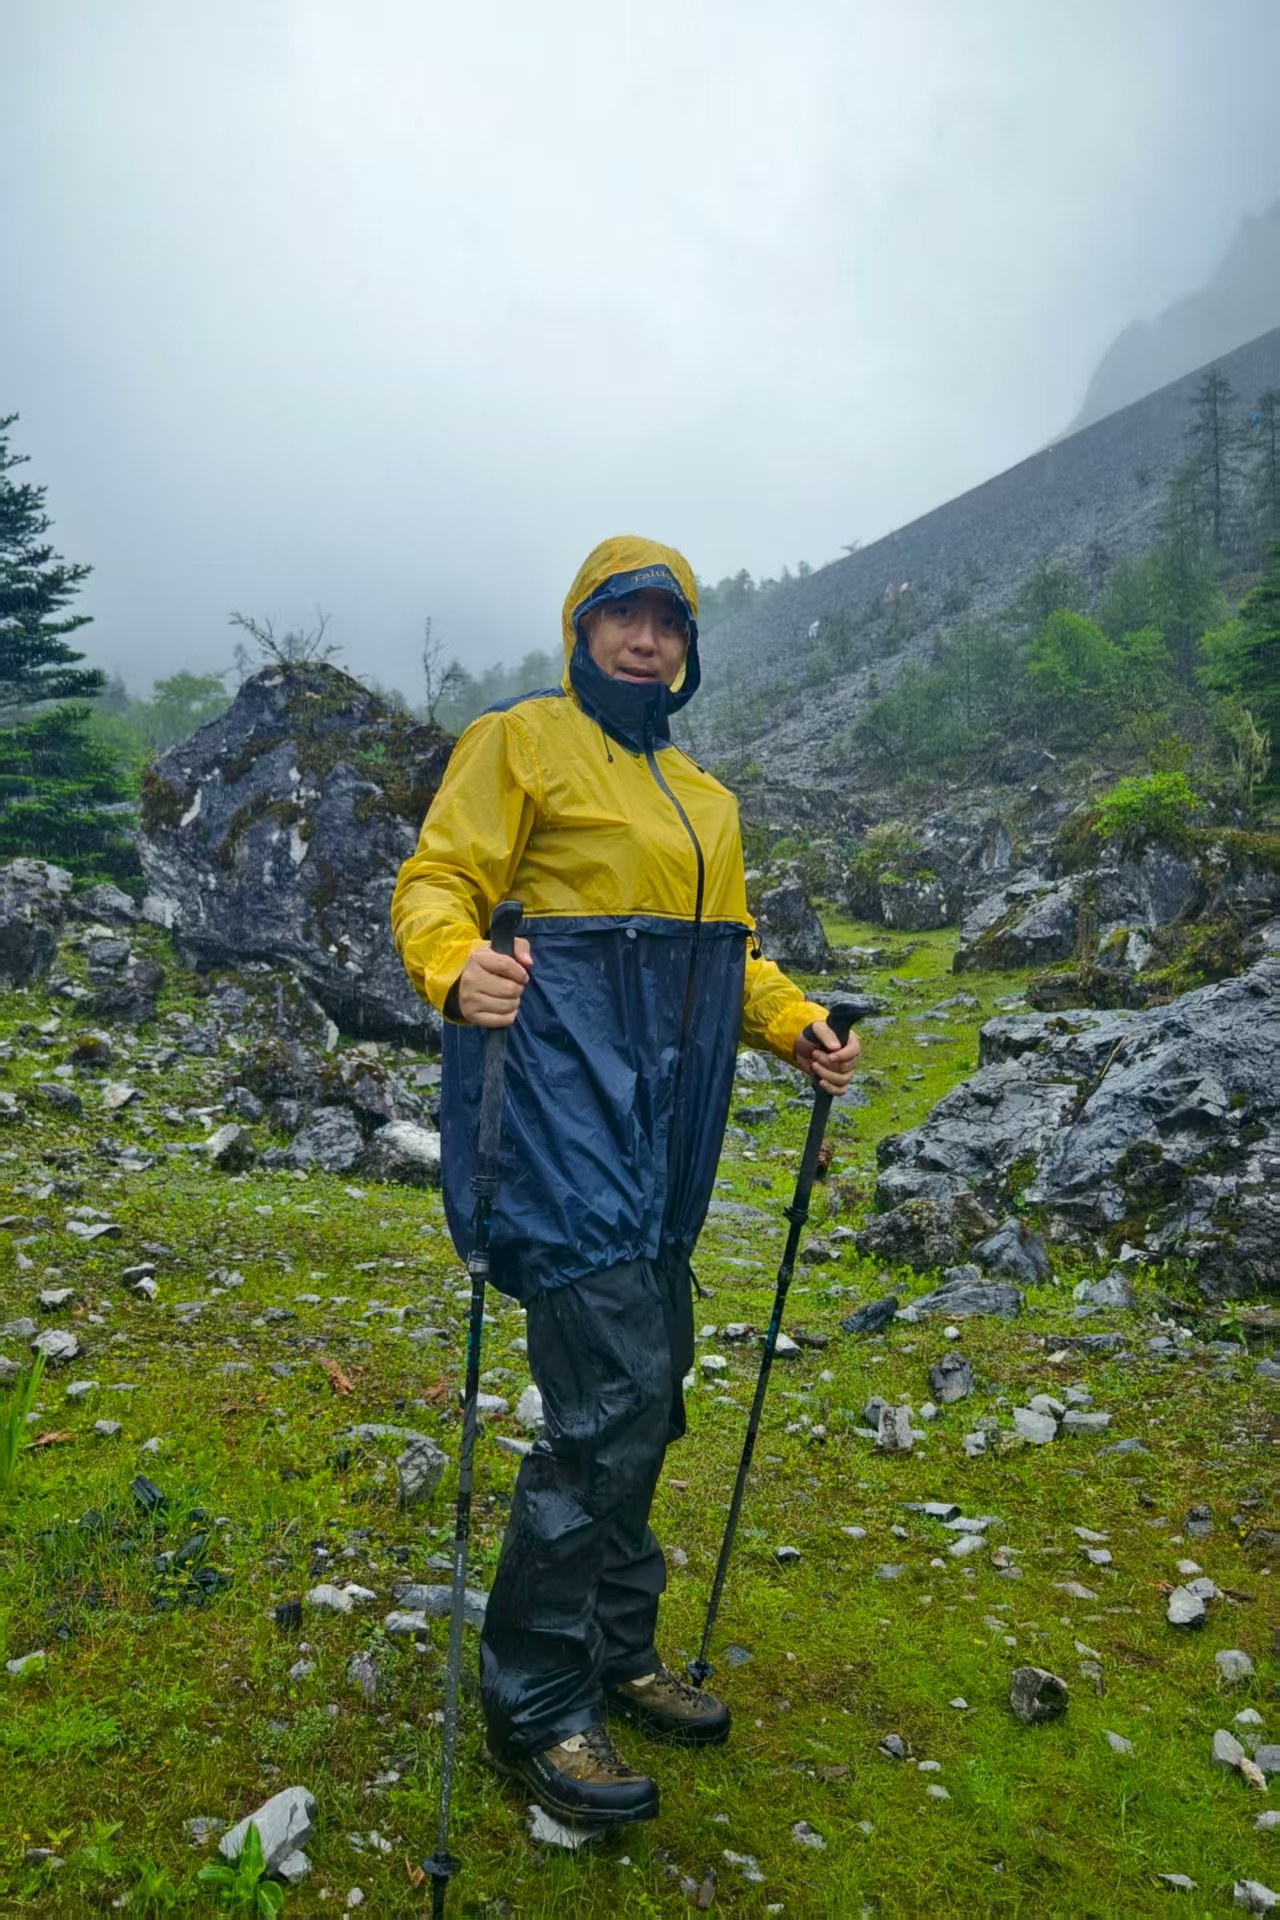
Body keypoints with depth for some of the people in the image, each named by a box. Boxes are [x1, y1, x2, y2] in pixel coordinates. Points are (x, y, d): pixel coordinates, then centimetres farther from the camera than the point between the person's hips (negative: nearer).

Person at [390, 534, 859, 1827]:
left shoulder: (706, 798, 22)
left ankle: (616, 1656, 32)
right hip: (564, 1099, -8)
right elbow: (437, 881, -10)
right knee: (610, 1398, -12)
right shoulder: (521, 740, 0)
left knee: (648, 1389, 13)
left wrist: (795, 1028, 5)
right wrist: (456, 970, -31)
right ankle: (533, 1707, 8)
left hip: (664, 1122, 8)